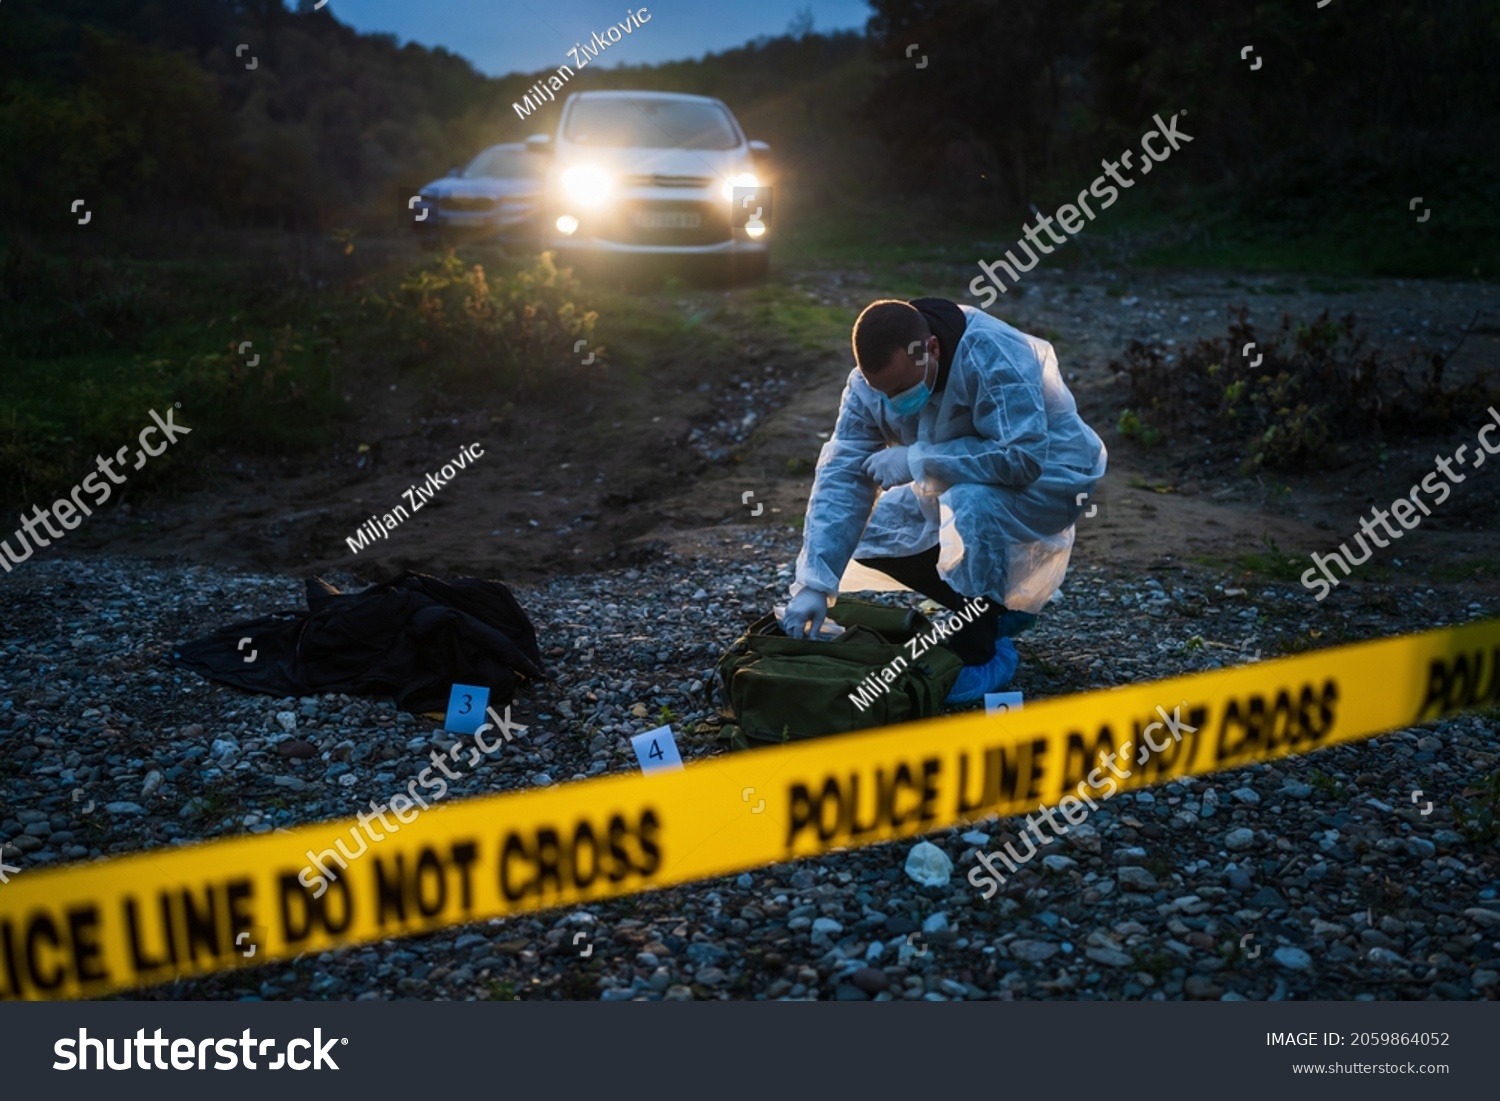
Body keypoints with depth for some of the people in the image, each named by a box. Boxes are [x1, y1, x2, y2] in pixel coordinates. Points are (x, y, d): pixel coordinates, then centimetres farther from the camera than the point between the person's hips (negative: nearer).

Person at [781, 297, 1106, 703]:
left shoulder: (995, 357, -33)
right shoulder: (869, 383, -15)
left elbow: (1022, 459, -38)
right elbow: (842, 477, -19)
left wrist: (915, 460, -34)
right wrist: (814, 583, -28)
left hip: (1047, 477, -7)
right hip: (956, 486, 7)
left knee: (970, 505, -36)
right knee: (875, 530, -6)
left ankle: (981, 655, -15)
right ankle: (997, 607, 10)